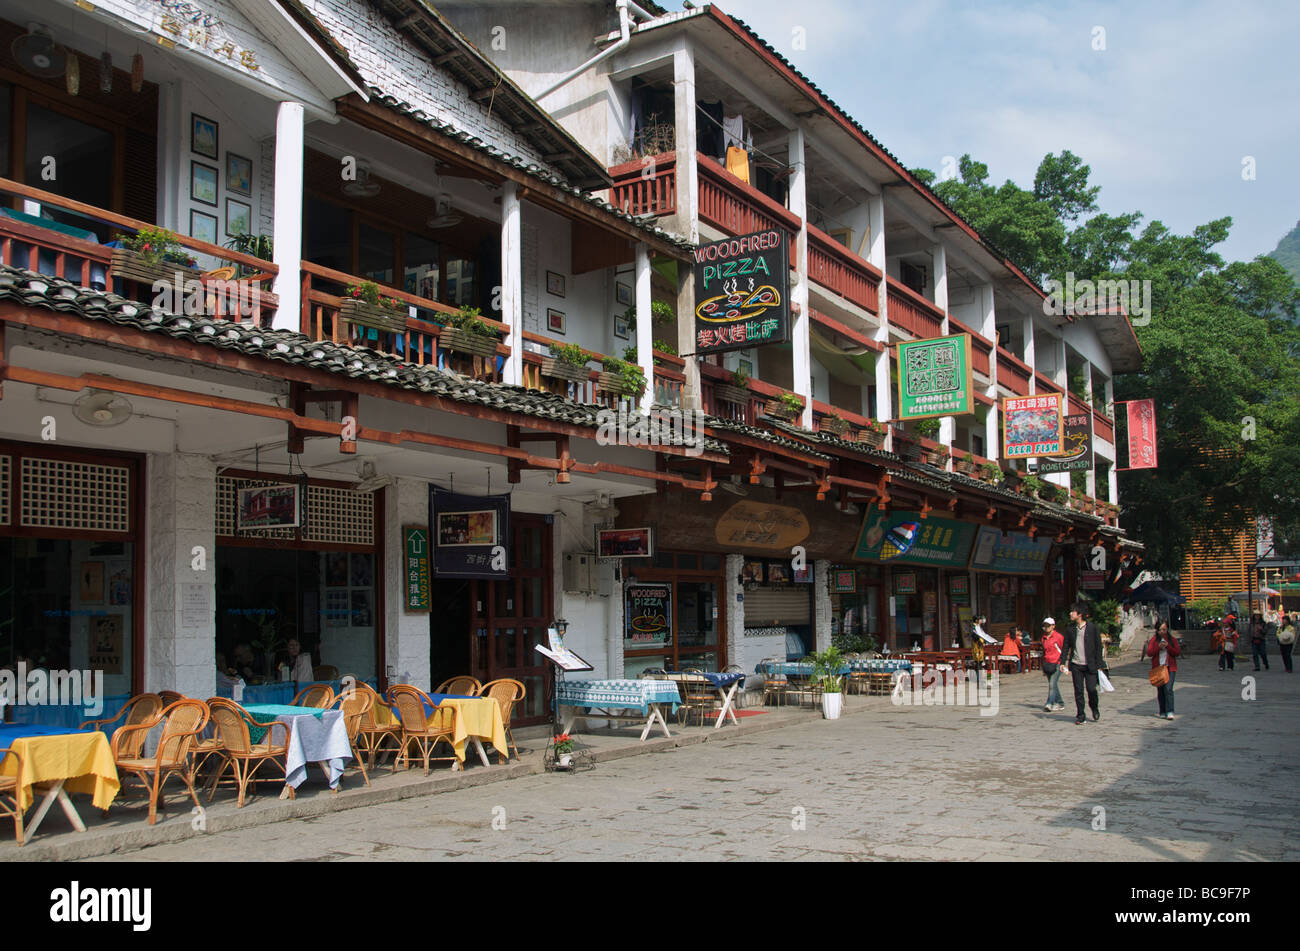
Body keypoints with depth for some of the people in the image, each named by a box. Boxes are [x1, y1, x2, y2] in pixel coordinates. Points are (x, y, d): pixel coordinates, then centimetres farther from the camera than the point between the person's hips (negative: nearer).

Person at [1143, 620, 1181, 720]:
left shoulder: (1172, 639, 7)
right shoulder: (1154, 639, 7)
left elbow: (1177, 652, 1)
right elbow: (1149, 653, 0)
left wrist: (1168, 646, -13)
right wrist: (1158, 647, -14)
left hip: (1170, 668, -2)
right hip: (1157, 668, 2)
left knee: (1168, 689, -15)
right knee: (1160, 690, 6)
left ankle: (1170, 712, -18)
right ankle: (1162, 712, 15)